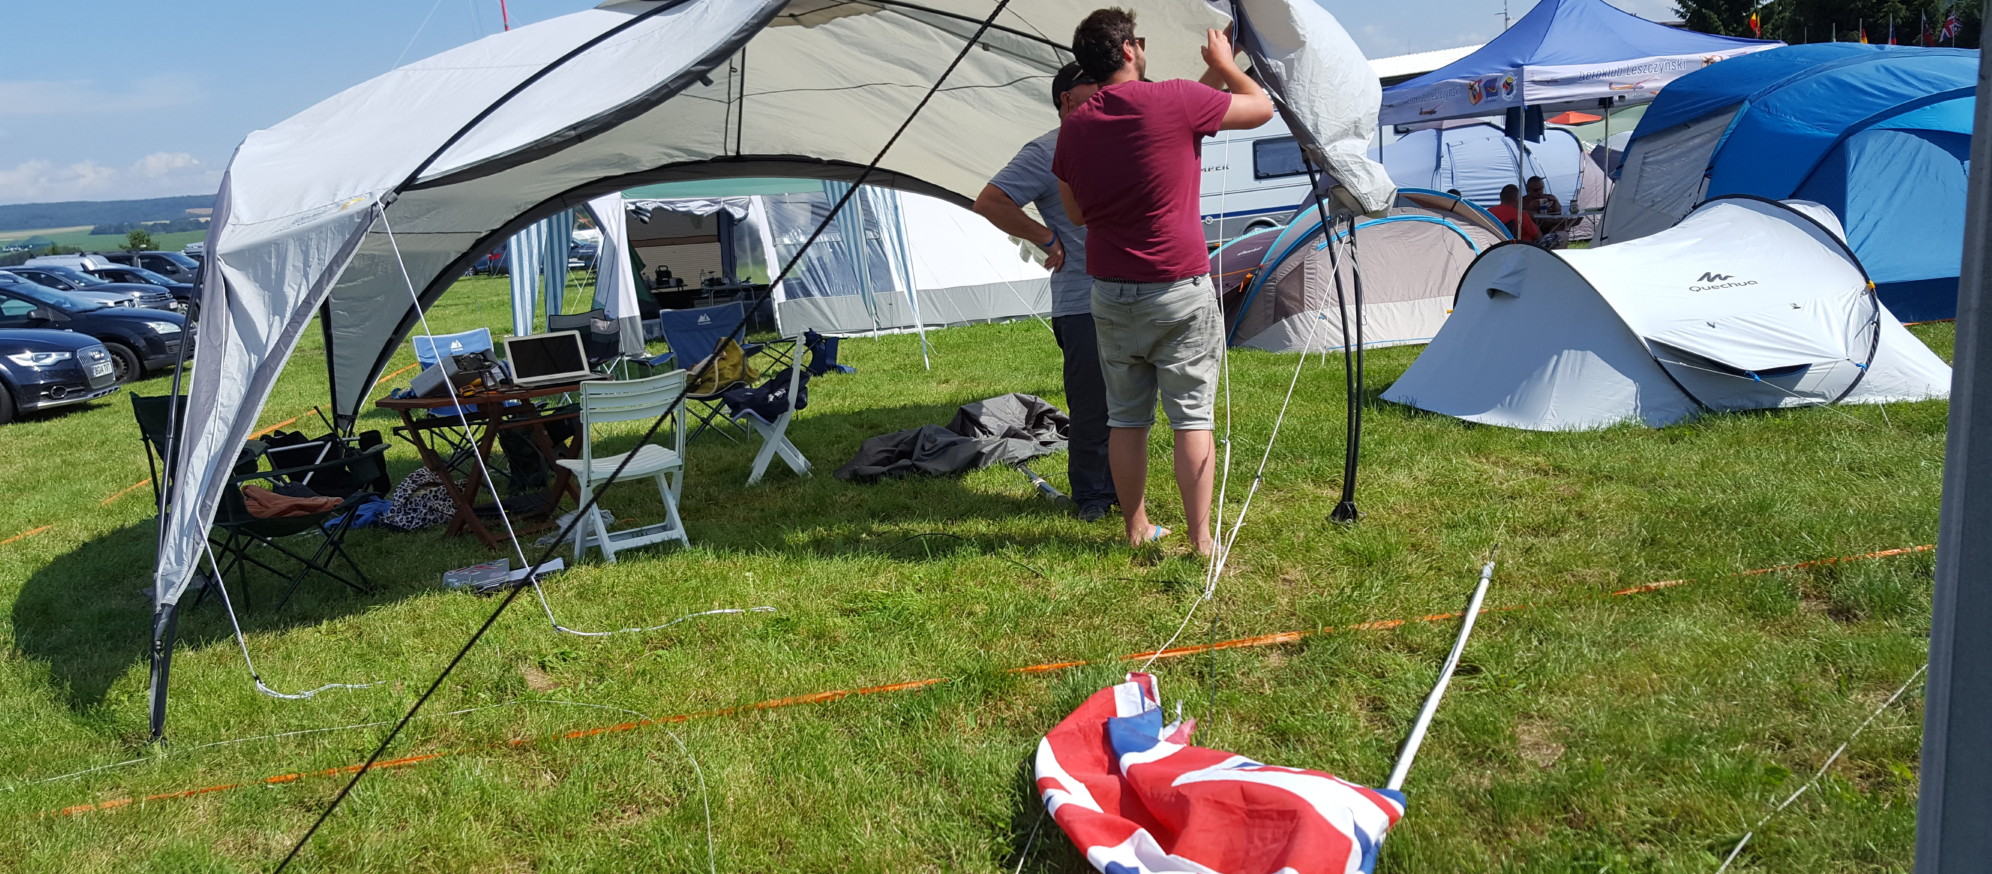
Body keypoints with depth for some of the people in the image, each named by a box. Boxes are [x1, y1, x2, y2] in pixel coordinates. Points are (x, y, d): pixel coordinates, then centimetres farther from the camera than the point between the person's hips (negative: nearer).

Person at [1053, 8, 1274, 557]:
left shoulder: (1074, 127, 2)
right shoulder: (1177, 100, -12)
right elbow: (1262, 107, 2)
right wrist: (1224, 65, 17)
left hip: (1110, 296, 5)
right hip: (1181, 292, -4)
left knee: (1125, 418, 12)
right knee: (1193, 417, 3)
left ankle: (1136, 529, 22)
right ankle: (1201, 540, 6)